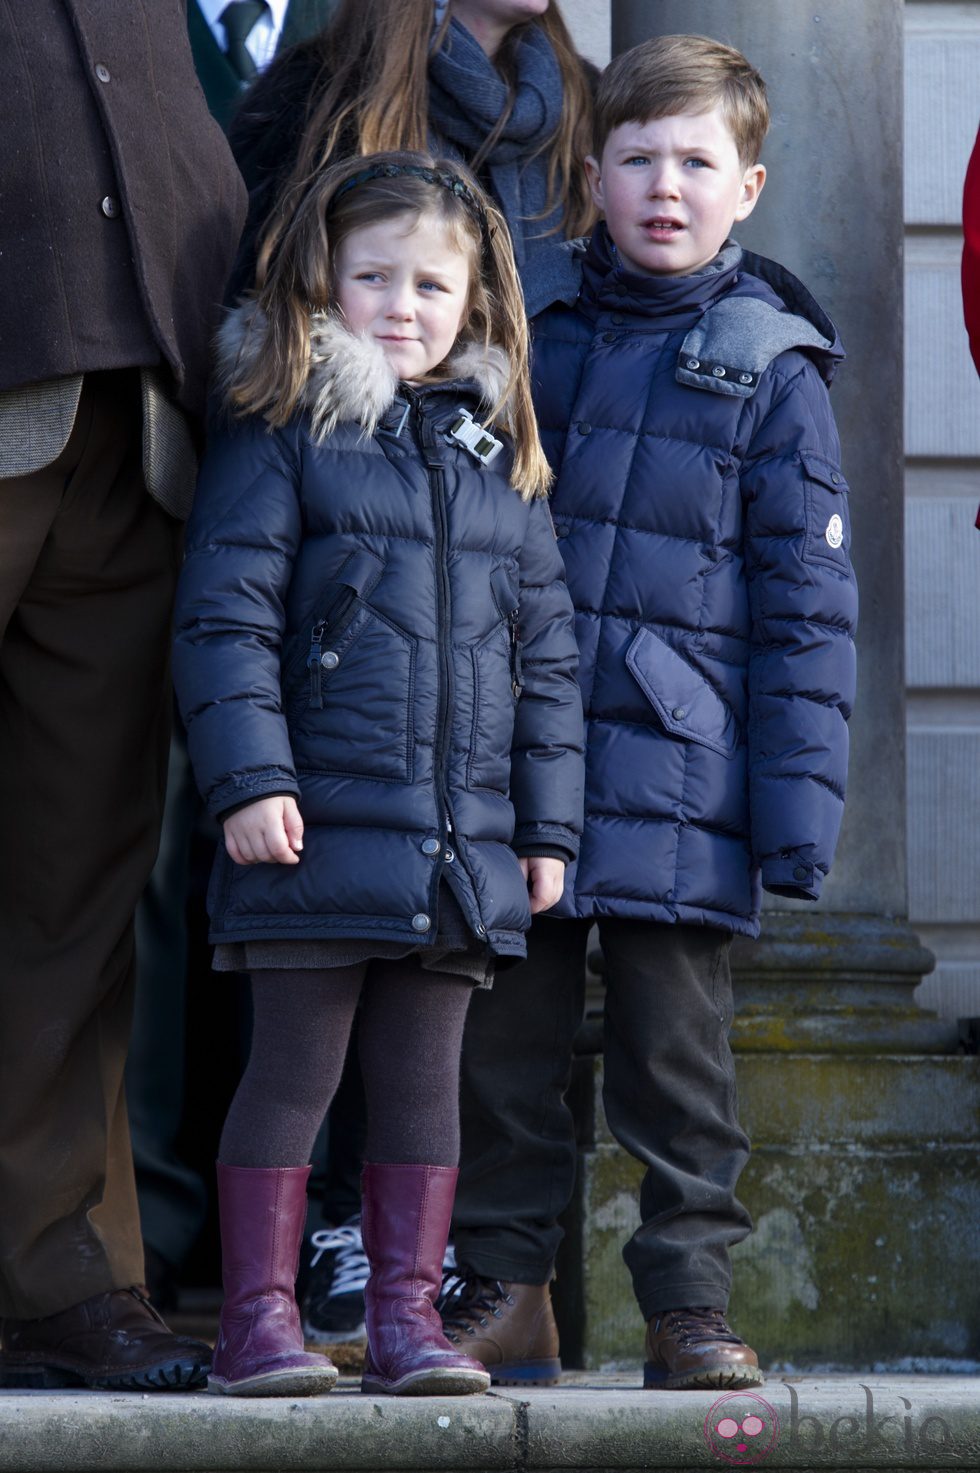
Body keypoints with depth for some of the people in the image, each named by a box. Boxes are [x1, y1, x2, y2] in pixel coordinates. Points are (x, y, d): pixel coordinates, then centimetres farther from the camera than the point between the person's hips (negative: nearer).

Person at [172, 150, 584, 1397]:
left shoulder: (499, 462, 15)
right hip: (321, 829, -4)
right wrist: (248, 779, -15)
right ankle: (257, 1318, 3)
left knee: (425, 1076, 8)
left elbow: (544, 656, 17)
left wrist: (547, 824, 12)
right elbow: (226, 618, -6)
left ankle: (406, 1313, 13)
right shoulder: (280, 438, 0)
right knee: (296, 1067, -1)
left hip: (463, 849, 5)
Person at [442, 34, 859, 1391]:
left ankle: (690, 1305, 9)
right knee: (507, 1039, 6)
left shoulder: (772, 374, 2)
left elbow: (808, 606, 1)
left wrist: (798, 805, -7)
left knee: (676, 1050, 1)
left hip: (680, 779, -3)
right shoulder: (537, 346, 10)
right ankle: (504, 1293, 15)